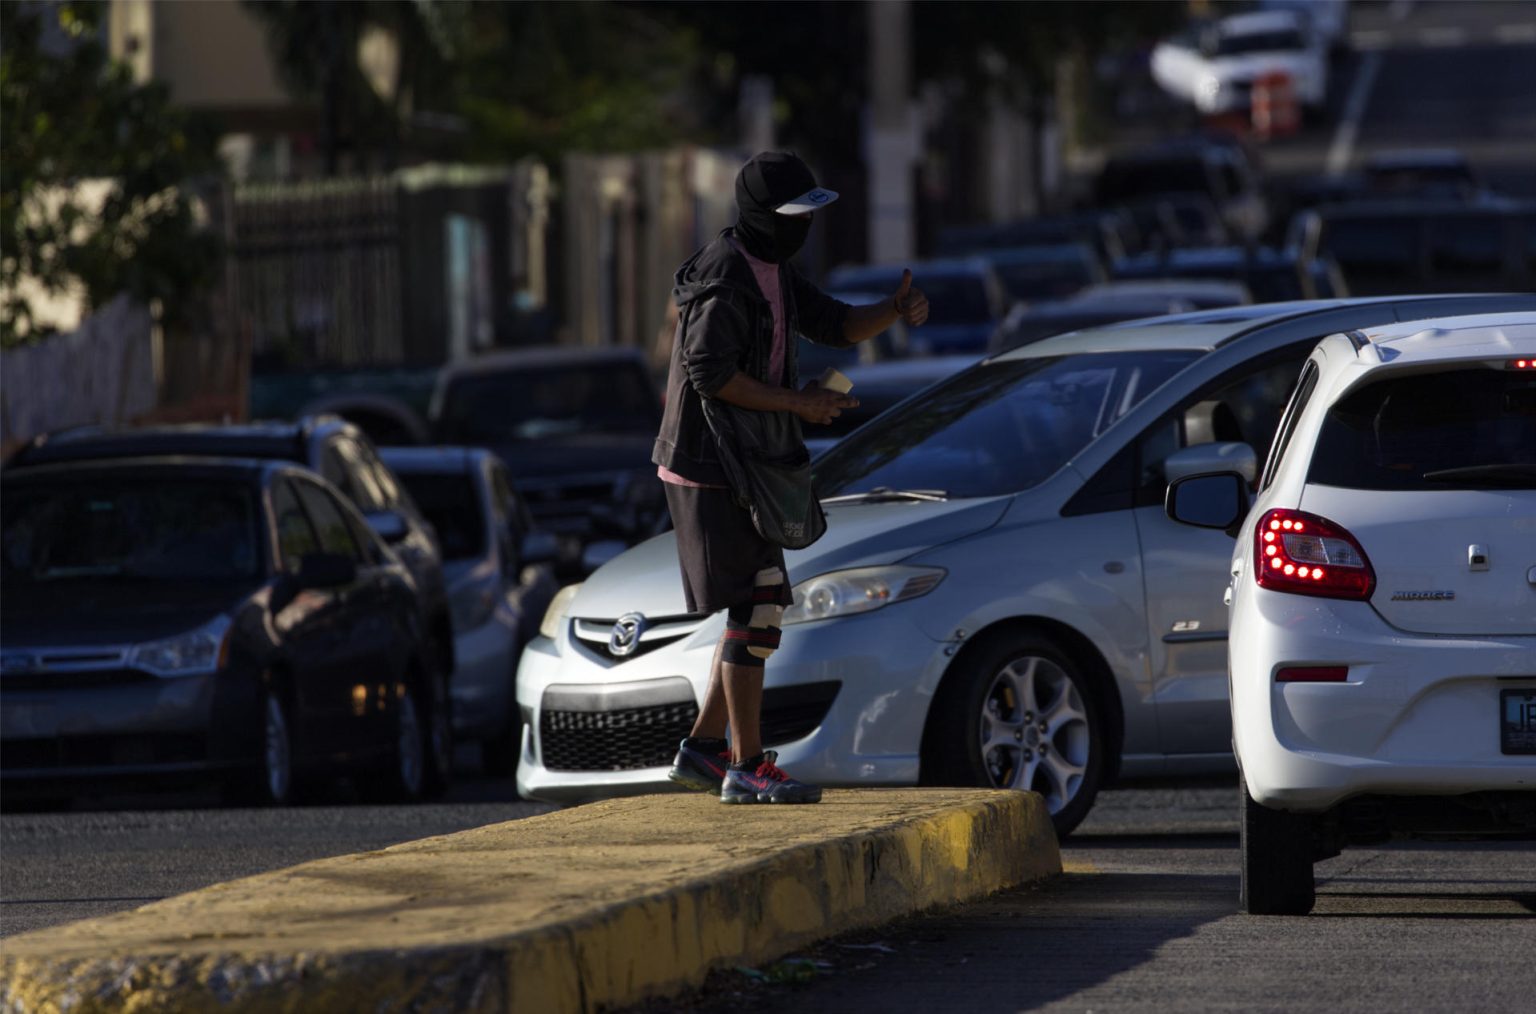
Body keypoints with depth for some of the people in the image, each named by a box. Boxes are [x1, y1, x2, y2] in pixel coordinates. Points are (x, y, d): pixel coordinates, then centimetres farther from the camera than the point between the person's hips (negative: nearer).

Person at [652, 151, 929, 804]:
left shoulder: (772, 272, 13)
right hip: (709, 465, -10)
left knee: (760, 610, 13)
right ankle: (747, 768, -10)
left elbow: (837, 327, 13)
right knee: (756, 610, -11)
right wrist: (798, 403, -23)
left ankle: (702, 750, 19)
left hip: (741, 467, 10)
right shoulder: (724, 278, -19)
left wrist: (896, 310, -7)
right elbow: (711, 372, -27)